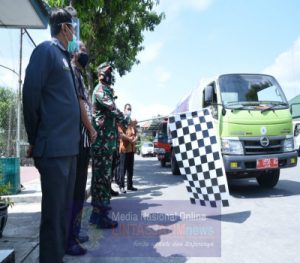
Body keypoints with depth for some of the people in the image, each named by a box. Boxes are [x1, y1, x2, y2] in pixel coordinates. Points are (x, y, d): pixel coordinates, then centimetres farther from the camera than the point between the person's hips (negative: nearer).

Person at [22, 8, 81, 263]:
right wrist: (35, 140, -5)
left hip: (70, 148, 8)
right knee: (53, 212, -2)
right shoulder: (47, 50, -5)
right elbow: (30, 94, -11)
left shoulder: (65, 58, 20)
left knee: (64, 209, 15)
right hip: (53, 149, -8)